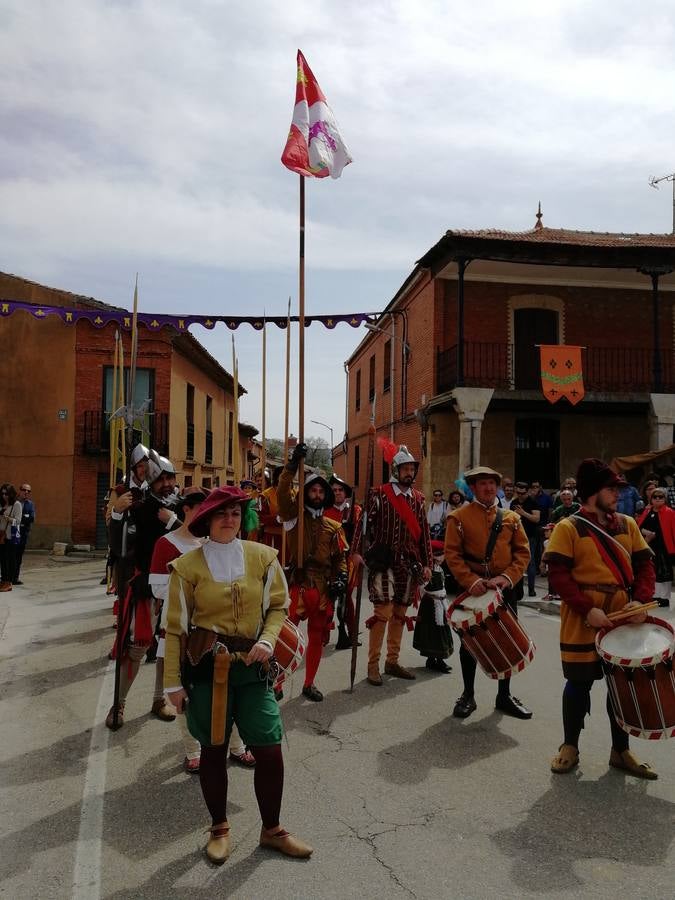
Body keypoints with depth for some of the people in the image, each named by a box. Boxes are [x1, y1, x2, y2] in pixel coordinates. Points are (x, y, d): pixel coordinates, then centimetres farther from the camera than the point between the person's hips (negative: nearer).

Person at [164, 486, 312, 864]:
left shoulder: (263, 556, -1)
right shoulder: (188, 565, -6)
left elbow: (278, 605, 8)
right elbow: (176, 627, -2)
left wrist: (268, 639, -11)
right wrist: (174, 681, -1)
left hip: (252, 666, 2)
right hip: (206, 667, -2)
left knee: (270, 750, 3)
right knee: (213, 749, 11)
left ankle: (272, 829, 26)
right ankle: (220, 828, 34)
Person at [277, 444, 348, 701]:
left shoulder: (333, 526, 13)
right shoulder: (295, 516, 2)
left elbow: (340, 557, 15)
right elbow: (283, 492, -15)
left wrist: (340, 579, -1)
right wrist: (293, 464, -22)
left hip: (325, 588, 4)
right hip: (298, 583, -4)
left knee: (318, 637, 13)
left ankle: (309, 683, 27)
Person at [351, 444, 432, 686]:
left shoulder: (417, 498, 10)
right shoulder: (379, 494, -6)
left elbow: (423, 532, 11)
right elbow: (363, 522, -10)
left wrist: (427, 564, 9)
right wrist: (357, 551, -21)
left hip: (409, 564, 6)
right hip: (384, 563, -5)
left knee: (400, 613, 12)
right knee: (383, 613, -9)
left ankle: (392, 661, 23)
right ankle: (373, 665, 1)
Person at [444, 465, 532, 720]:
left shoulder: (511, 518, 7)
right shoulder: (459, 518, -3)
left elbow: (523, 552, 2)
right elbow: (452, 554, -8)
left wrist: (507, 577, -13)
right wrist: (471, 581, -21)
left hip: (506, 589, 3)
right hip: (473, 589, -3)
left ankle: (504, 696, 26)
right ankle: (468, 696, 21)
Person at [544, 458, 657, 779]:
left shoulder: (628, 524, 8)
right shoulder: (568, 528, -8)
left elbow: (644, 563, 7)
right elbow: (558, 574, -14)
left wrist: (640, 600, -10)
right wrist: (587, 609, -22)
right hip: (581, 623, -5)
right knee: (579, 683, 5)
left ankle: (621, 750, 28)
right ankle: (570, 746, 23)